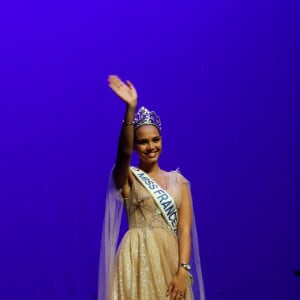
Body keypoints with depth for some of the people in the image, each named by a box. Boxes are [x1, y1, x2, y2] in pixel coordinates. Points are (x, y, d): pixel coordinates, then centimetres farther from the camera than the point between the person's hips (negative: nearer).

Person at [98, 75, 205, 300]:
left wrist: (183, 270, -11)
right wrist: (131, 108, -32)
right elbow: (124, 152, -20)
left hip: (171, 260, 3)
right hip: (140, 260, -3)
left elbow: (184, 228, 2)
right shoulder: (127, 177, 3)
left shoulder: (178, 180, 11)